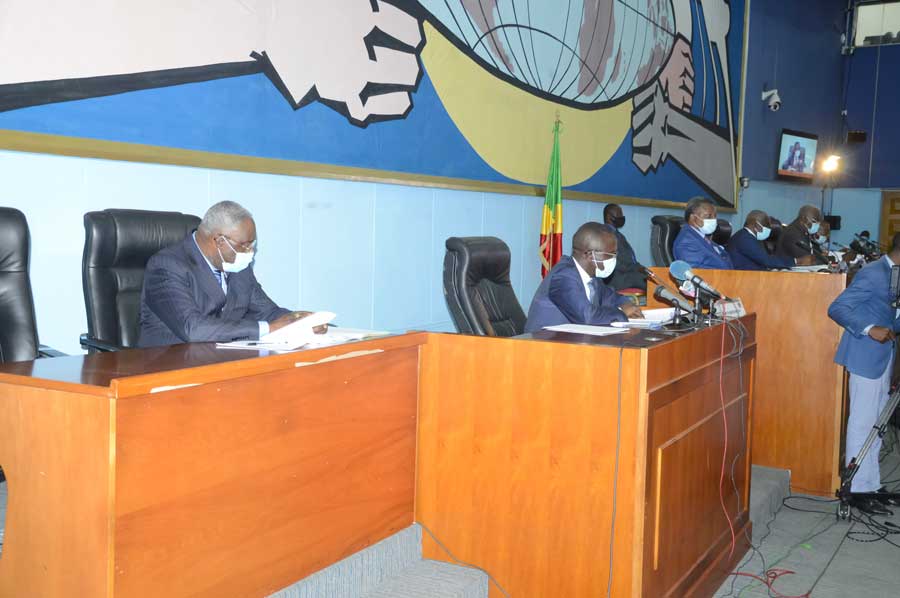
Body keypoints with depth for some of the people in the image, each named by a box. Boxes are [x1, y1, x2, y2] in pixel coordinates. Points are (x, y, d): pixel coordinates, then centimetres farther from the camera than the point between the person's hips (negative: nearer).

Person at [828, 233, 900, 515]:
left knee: (876, 425, 15)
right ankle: (858, 489, 5)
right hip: (867, 358, -9)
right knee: (863, 423, -3)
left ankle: (872, 484, 25)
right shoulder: (873, 274, -15)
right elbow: (837, 308, -19)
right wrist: (870, 329, -25)